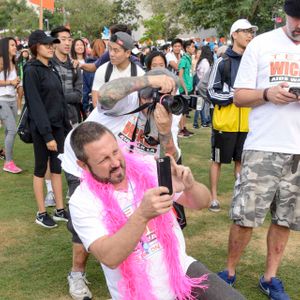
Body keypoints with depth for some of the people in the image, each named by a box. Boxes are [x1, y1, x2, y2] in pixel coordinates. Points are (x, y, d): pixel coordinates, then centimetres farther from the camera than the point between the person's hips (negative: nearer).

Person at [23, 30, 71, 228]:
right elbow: (35, 105, -17)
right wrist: (47, 135, -20)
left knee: (57, 168, 11)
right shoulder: (31, 71, -12)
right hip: (41, 128, -7)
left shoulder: (52, 69, 11)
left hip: (58, 125, 7)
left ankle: (60, 210, 20)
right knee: (41, 169, 4)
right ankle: (41, 213, 15)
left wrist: (68, 127, 9)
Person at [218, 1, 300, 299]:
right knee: (245, 217, 0)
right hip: (262, 148, -2)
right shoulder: (261, 44, 2)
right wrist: (267, 94, -17)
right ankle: (230, 271, 20)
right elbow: (239, 96, 2)